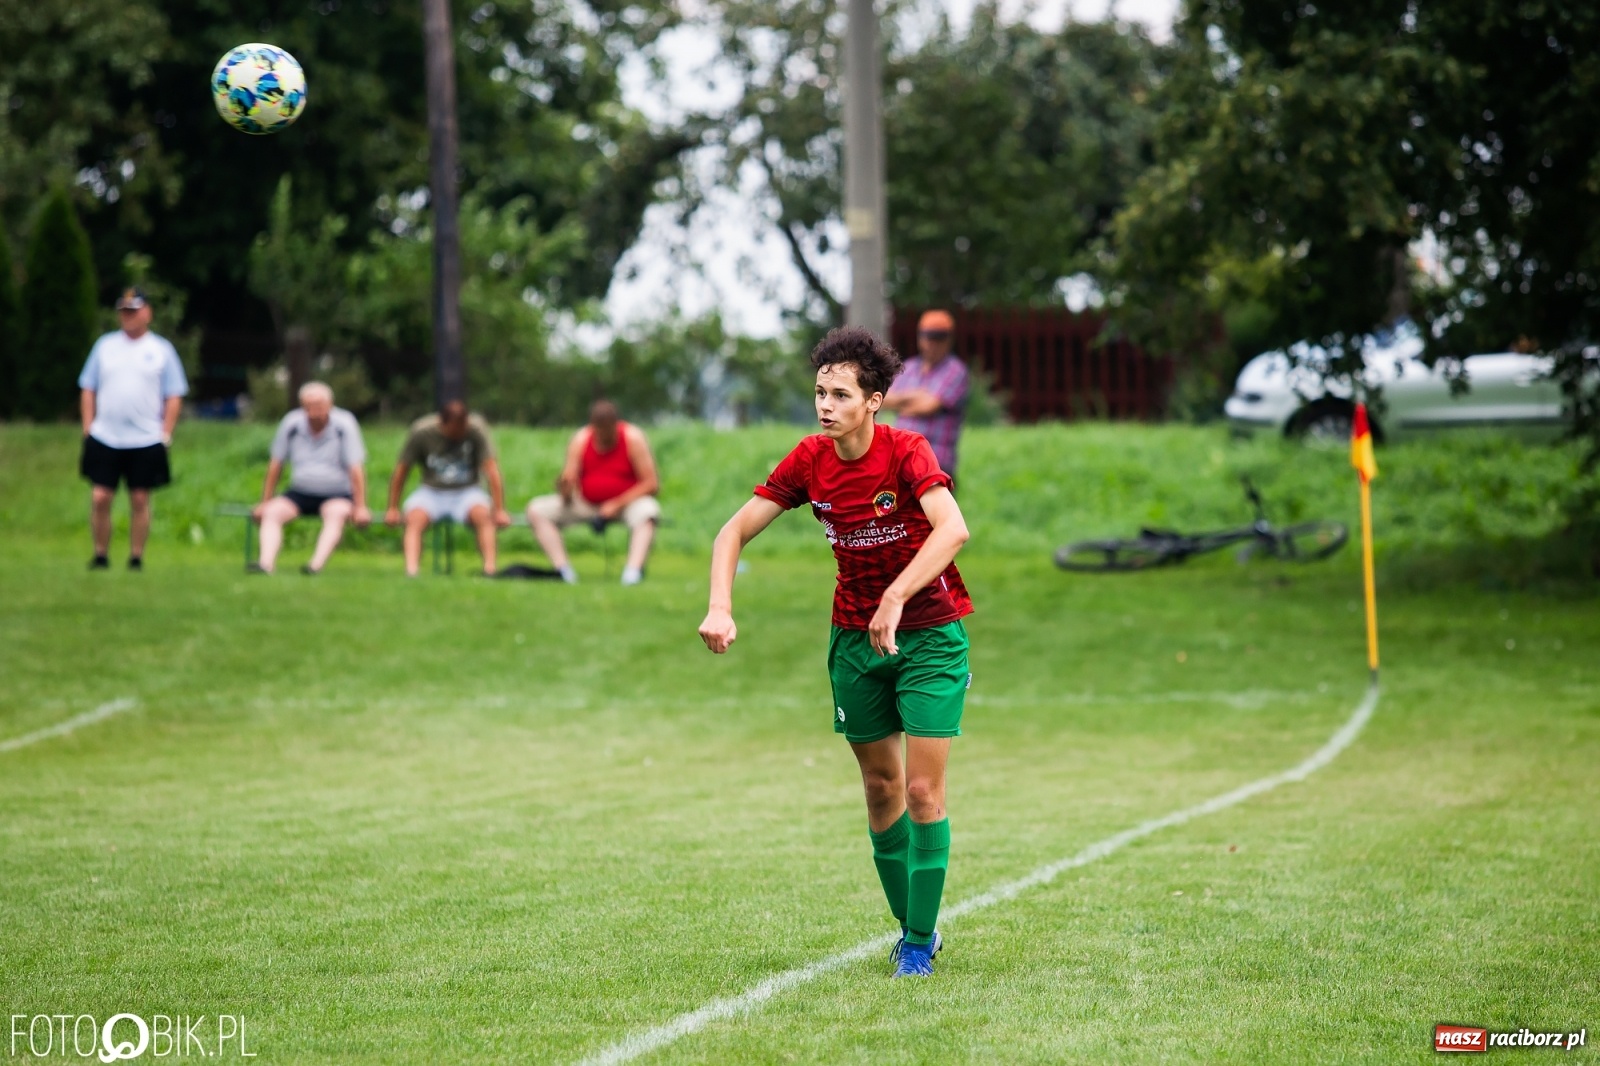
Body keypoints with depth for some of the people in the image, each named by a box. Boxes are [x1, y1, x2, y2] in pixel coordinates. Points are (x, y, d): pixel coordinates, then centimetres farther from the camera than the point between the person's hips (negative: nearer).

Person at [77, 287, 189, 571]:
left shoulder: (162, 349, 5)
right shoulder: (105, 345, 10)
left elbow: (174, 397, 4)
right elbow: (88, 390, 12)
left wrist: (165, 433, -4)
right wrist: (88, 426, 2)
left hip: (146, 440, -1)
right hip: (104, 438, 1)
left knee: (140, 500, 2)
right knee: (100, 497, -5)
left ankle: (136, 558, 11)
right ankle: (100, 555, 8)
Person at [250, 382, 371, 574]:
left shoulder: (344, 425, -9)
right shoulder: (291, 424, -2)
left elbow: (356, 469, -9)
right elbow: (276, 465, 6)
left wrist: (360, 507, -12)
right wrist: (265, 502, 8)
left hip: (336, 495, -3)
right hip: (300, 492, 3)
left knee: (336, 512, -35)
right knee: (273, 511, -23)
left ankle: (317, 565, -50)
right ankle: (266, 563, -41)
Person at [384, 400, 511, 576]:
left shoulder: (476, 429, -13)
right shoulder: (421, 432, -11)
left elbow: (492, 470, -16)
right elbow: (402, 470, -2)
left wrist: (499, 510, -20)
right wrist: (393, 508, 0)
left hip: (466, 491, 0)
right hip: (431, 491, 0)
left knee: (482, 513, -33)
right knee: (415, 517, -32)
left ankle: (490, 568, -43)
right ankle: (411, 571, -47)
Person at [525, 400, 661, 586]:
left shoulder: (633, 439, -15)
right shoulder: (580, 440, -8)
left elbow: (652, 484, -15)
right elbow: (568, 480, -9)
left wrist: (617, 504, -21)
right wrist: (565, 490, -35)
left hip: (626, 502, -3)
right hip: (586, 504, 3)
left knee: (646, 511, -38)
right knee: (537, 509, -15)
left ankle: (634, 570, -51)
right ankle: (563, 569, -28)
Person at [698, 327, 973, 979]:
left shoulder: (906, 451, -20)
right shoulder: (809, 461, -6)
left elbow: (952, 529, -37)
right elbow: (735, 532, -2)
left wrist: (896, 598, -47)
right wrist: (719, 607, -19)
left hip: (928, 632, -5)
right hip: (855, 636, 5)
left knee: (923, 790, -9)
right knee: (880, 786, 10)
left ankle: (920, 941, -1)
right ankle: (909, 923, 24)